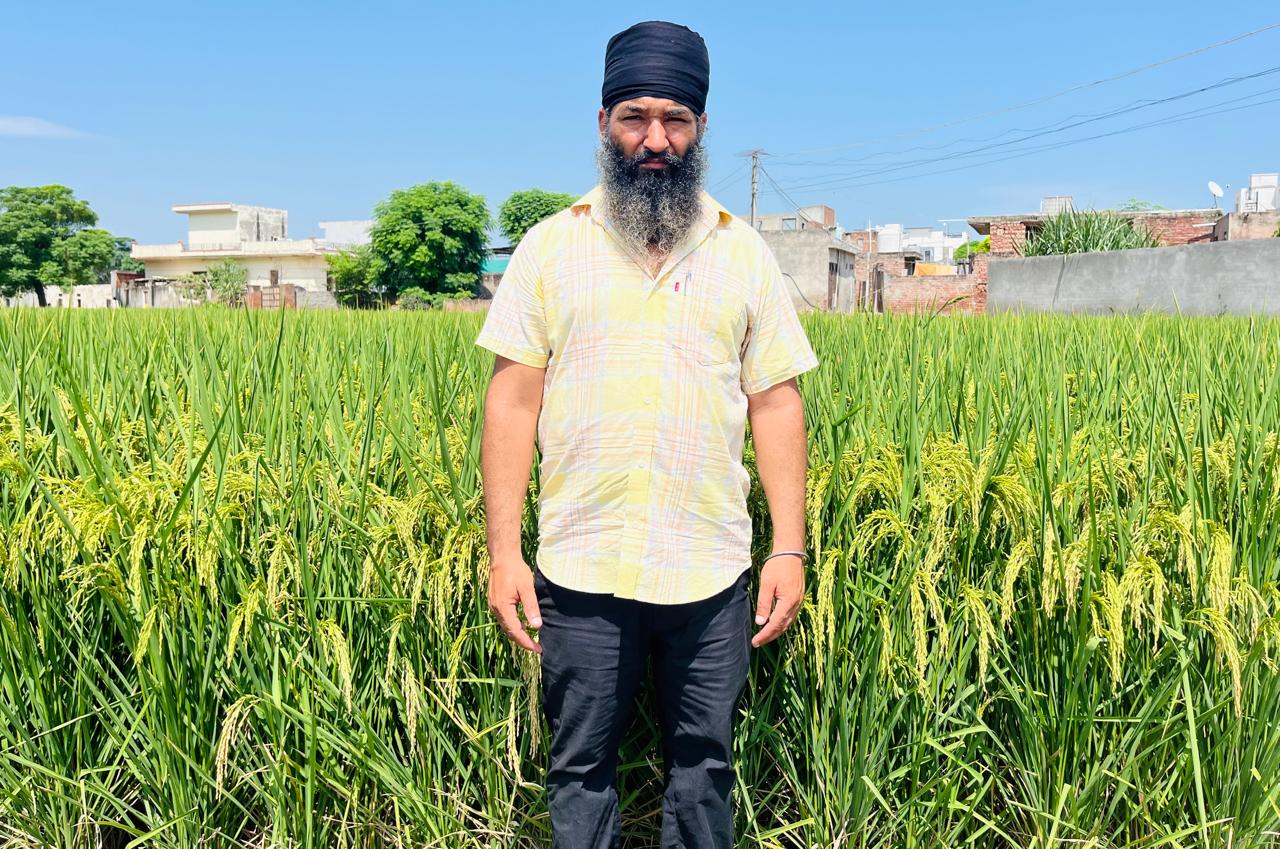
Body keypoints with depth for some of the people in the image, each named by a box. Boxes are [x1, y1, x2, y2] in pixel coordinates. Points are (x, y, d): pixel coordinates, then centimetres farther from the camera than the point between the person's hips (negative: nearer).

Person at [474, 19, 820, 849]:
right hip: (582, 570, 0)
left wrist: (791, 549, -1)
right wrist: (503, 553, -4)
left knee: (704, 761, 14)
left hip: (712, 570, 1)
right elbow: (512, 403, 1)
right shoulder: (550, 247, 3)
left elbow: (777, 405, 5)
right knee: (581, 764, 12)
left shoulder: (744, 253, 6)